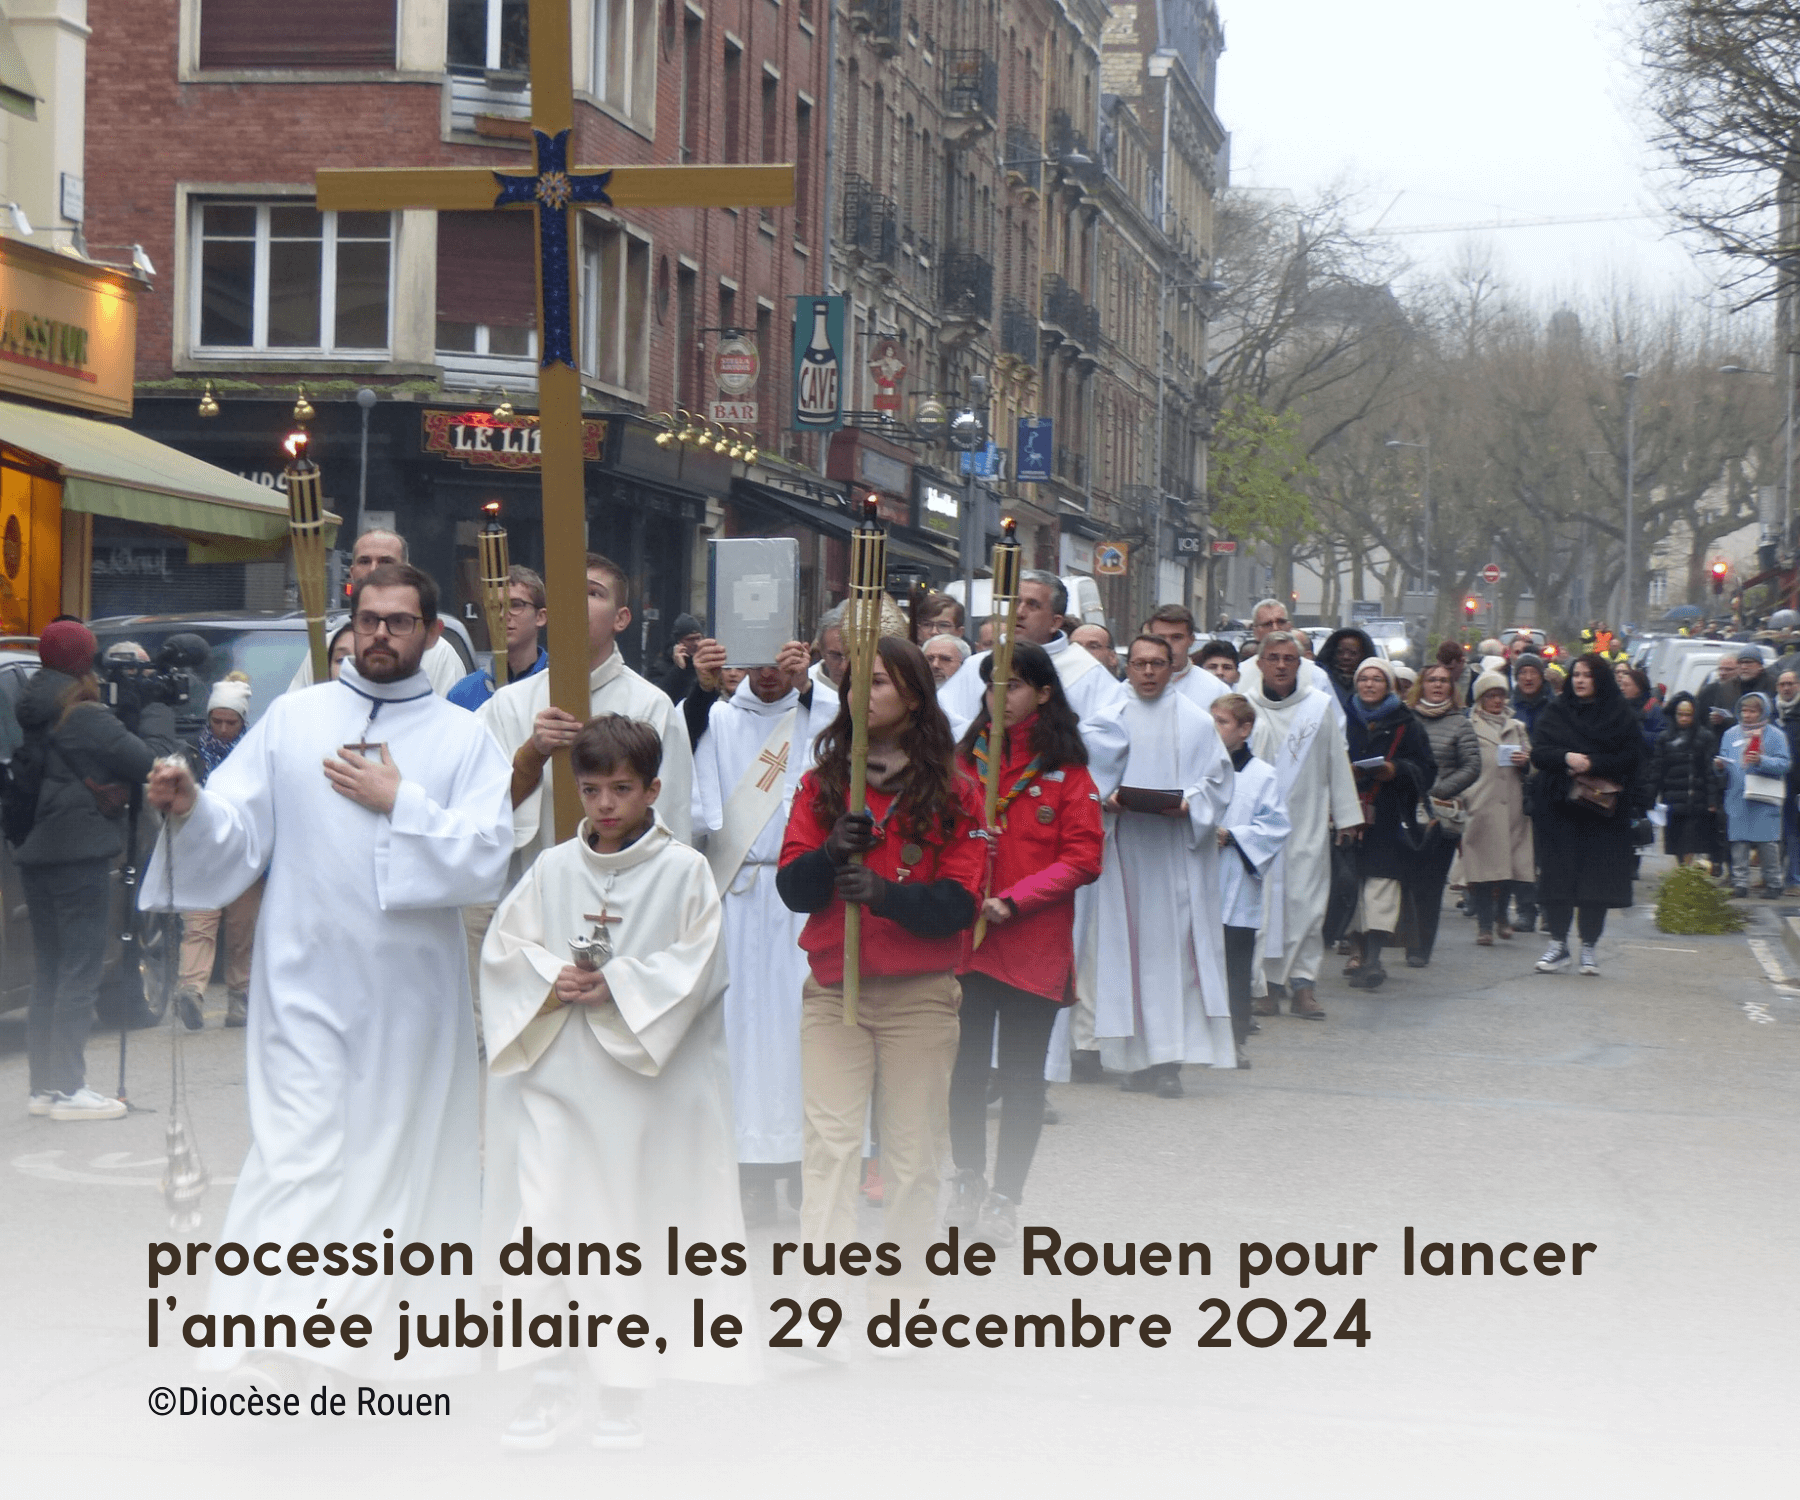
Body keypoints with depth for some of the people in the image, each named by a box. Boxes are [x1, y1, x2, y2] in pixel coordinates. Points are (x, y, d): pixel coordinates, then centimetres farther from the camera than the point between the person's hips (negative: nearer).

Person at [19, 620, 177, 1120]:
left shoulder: (31, 717, 10)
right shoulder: (87, 719, -15)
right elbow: (152, 761, -15)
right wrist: (157, 712, 3)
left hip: (35, 854, 8)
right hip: (79, 854, -8)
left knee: (49, 968, 13)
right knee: (81, 968, -4)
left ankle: (44, 1085, 17)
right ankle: (68, 1089, -5)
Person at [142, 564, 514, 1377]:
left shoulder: (464, 738, 6)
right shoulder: (293, 717, 7)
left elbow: (487, 858, -6)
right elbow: (238, 831, 0)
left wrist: (399, 803, -13)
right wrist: (191, 806, -20)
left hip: (411, 988, 1)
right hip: (305, 982, -1)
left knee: (403, 1157, 10)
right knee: (295, 1160, -11)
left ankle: (388, 1344, 25)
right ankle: (253, 1355, -13)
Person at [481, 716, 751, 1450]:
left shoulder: (684, 871, -2)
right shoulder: (552, 868, 7)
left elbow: (697, 965, -7)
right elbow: (502, 947, 6)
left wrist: (616, 986, -15)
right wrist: (552, 980, -12)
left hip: (644, 1079, -2)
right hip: (553, 1076, 2)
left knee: (636, 1230, 5)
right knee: (540, 1223, -4)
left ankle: (624, 1393, 17)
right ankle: (550, 1384, 5)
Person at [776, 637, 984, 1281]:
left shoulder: (954, 793, 4)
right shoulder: (821, 783, 10)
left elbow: (959, 905, -5)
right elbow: (792, 889, 2)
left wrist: (885, 892, -21)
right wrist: (832, 853, -17)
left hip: (920, 995, -1)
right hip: (832, 992, 1)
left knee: (912, 1150, 2)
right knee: (829, 1144, -9)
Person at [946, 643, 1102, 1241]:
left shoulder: (1066, 771, -3)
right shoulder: (965, 760, 7)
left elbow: (1082, 861, -7)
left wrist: (1013, 901, -15)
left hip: (1033, 944, -3)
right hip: (964, 940, 3)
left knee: (1021, 1072, 4)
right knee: (966, 1064, 9)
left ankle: (1005, 1196, 11)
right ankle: (967, 1182, 24)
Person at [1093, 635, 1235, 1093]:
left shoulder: (1196, 721, 9)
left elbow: (1218, 780, 6)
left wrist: (1188, 803, -12)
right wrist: (1104, 798, -11)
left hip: (1178, 848, -1)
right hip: (1124, 847, 1)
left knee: (1175, 946, -7)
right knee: (1128, 946, -2)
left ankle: (1169, 1059, -9)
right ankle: (1137, 1056, 3)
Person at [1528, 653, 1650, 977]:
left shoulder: (1621, 716, 6)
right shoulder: (1555, 713, 11)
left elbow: (1632, 757, -3)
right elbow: (1538, 752, 1)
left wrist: (1592, 764, -15)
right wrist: (1566, 758, -18)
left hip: (1603, 808, -1)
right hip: (1559, 807, 1)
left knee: (1598, 876, -2)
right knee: (1558, 875, -3)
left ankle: (1589, 946, 7)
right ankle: (1558, 945, 3)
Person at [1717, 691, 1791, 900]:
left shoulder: (1775, 735, 3)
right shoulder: (1731, 734, 13)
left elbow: (1784, 764, -6)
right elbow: (1725, 764, 13)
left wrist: (1761, 761, -20)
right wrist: (1720, 766, -10)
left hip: (1764, 801, -3)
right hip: (1737, 800, 3)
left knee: (1768, 843, -2)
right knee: (1739, 843, 1)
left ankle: (1772, 884, 7)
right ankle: (1740, 882, 6)